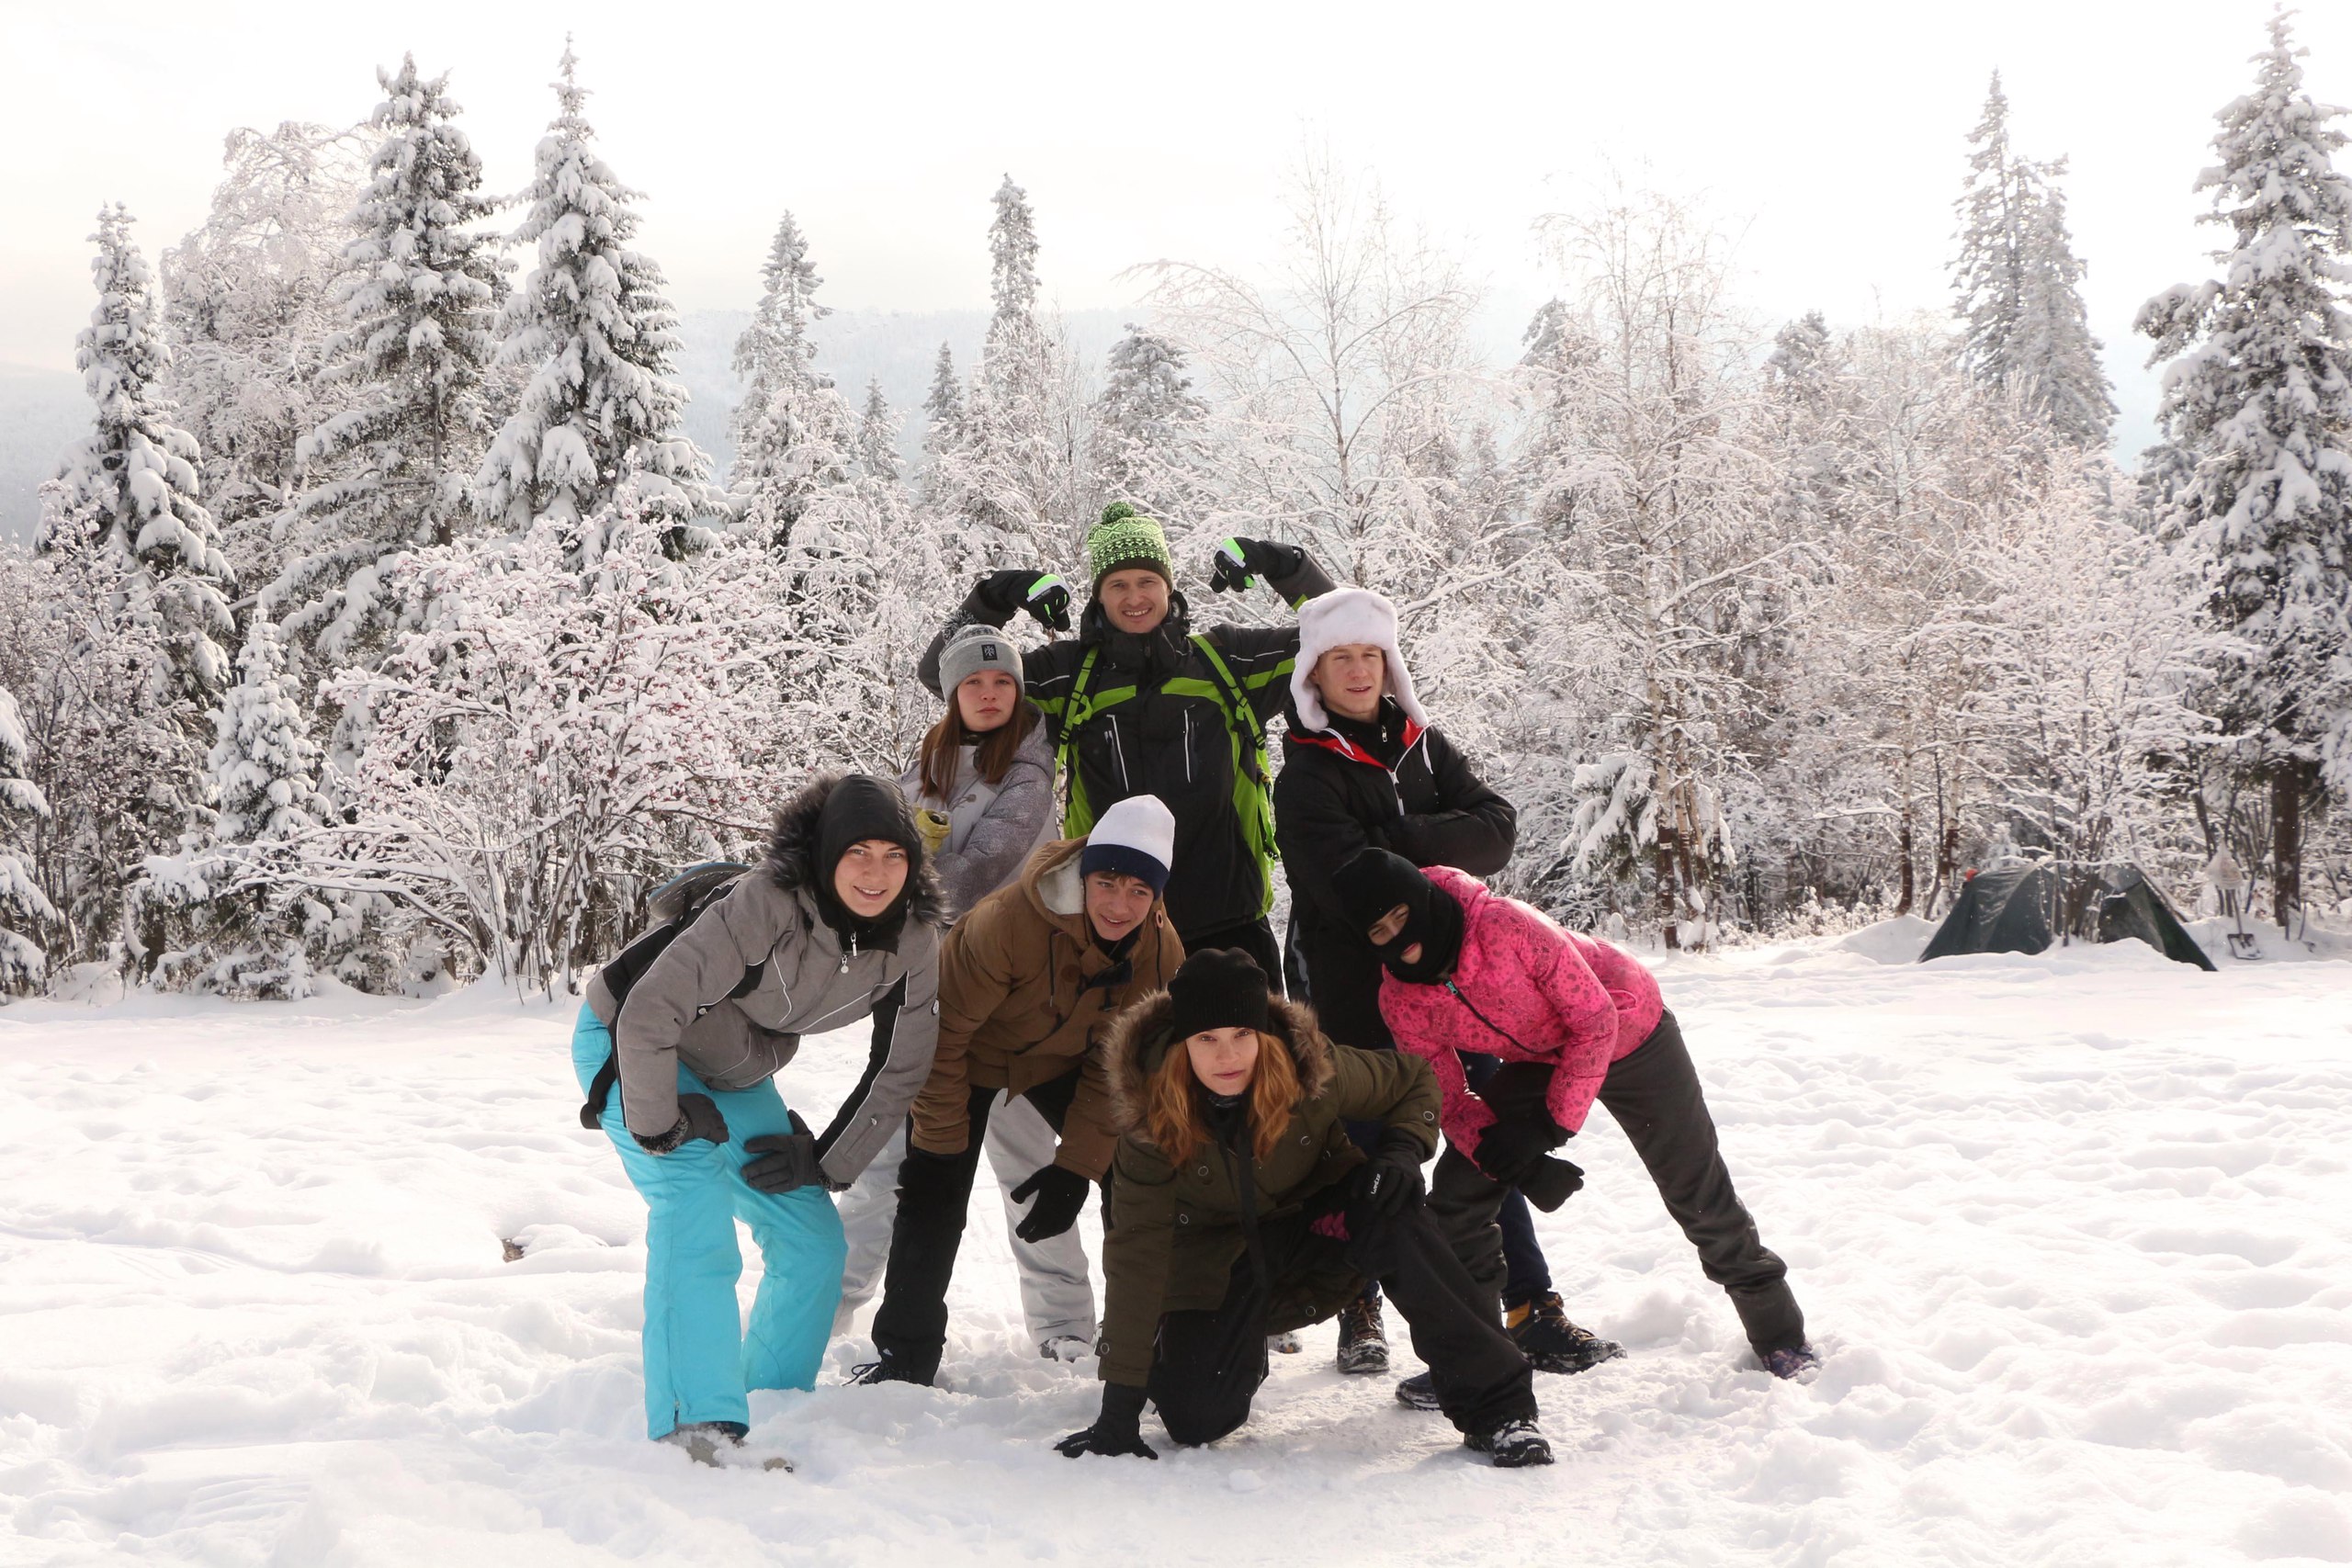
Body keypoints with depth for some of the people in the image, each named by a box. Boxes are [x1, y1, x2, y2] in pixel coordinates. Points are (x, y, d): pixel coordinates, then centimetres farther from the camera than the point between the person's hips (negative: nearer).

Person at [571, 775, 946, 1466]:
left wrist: (828, 1162, -3)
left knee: (813, 1242, 5)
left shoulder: (914, 941, -17)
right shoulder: (766, 905, -36)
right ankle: (696, 1424, -32)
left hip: (735, 1079, 7)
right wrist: (658, 1128, -24)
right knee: (697, 1208, -28)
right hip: (630, 1046, -7)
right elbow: (648, 1015, -36)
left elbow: (901, 1069, -3)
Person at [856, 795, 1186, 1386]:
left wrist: (1075, 1167, -17)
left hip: (1062, 1058, 4)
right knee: (933, 1197, -14)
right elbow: (944, 1031, -28)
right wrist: (940, 1141, -24)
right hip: (972, 1051, -4)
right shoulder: (1009, 920, -39)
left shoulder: (1161, 954, -23)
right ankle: (905, 1353, 1)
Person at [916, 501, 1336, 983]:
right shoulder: (1067, 672, 8)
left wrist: (1283, 566, 0)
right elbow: (942, 672, 8)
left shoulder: (1226, 658, 8)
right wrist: (993, 600, -6)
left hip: (1229, 920, 0)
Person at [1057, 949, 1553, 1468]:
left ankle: (1497, 1404, -25)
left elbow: (1413, 1081, -5)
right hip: (1218, 1258, 0)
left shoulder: (1311, 1069, -25)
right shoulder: (1153, 1118, -27)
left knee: (1393, 1216, -33)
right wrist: (1119, 1406, -27)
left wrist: (1403, 1150, -28)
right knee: (1196, 1419, -19)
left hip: (1317, 1216, 0)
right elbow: (1136, 1253, -26)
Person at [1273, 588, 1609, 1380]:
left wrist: (1399, 841, -16)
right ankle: (1360, 1311, 27)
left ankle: (1531, 1312, 11)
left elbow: (1497, 828, -4)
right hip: (1360, 994, -4)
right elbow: (1346, 882, -20)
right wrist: (1433, 856, -13)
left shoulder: (1424, 746, 10)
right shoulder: (1307, 773, -6)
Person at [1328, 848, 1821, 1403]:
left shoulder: (1506, 925, -37)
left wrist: (1551, 1126, -28)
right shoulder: (1401, 1003, -19)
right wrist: (1523, 1164, -26)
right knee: (1458, 1187, -7)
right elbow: (1447, 1101, -10)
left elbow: (1596, 1021, -29)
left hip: (1629, 1035, -5)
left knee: (1696, 1190, 3)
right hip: (1541, 1060, 5)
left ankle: (1778, 1332, 23)